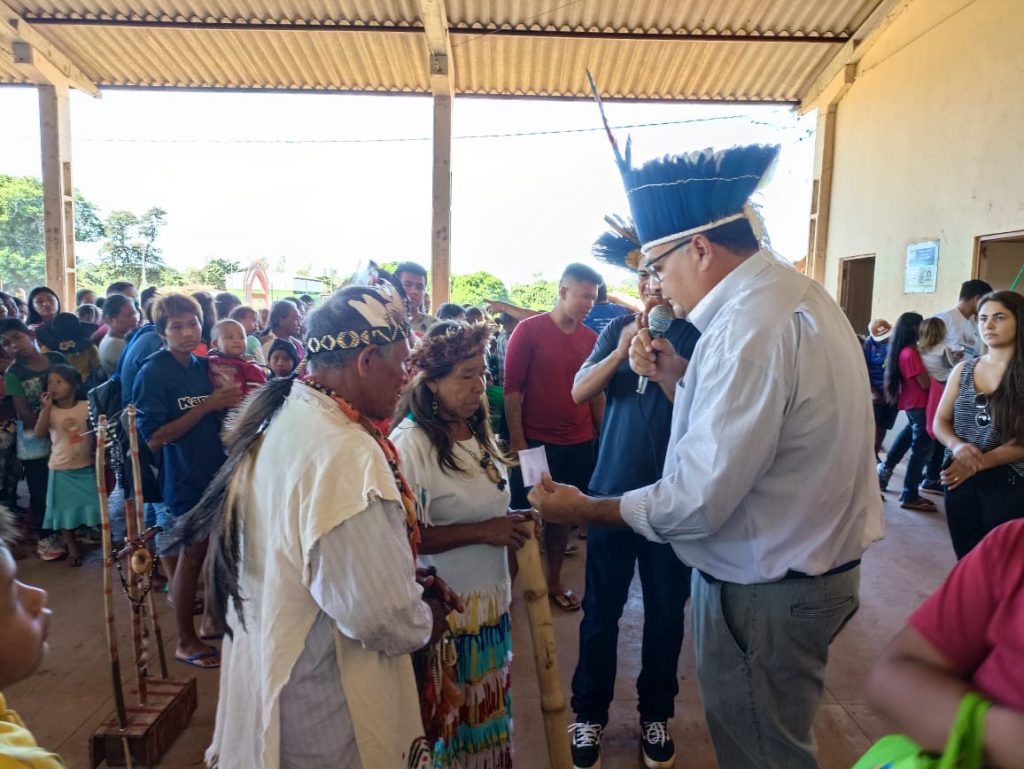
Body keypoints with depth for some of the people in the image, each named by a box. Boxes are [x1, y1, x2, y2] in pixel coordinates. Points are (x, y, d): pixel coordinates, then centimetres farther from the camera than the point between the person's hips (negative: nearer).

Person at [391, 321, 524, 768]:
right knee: (447, 715, 12)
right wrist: (483, 532, -24)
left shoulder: (477, 430, 5)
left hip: (490, 597, 8)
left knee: (485, 708, 22)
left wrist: (510, 523, 4)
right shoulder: (410, 443, -21)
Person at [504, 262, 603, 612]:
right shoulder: (529, 330, -7)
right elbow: (512, 388, -8)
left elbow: (596, 393, 12)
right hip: (536, 442, -4)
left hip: (579, 445, 4)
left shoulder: (591, 338, 5)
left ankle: (554, 581, 31)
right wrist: (516, 439, -12)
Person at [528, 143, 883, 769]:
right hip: (812, 564, 10)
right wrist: (680, 378, 1)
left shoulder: (751, 325, -27)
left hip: (767, 587, -10)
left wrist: (583, 509, -15)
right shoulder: (796, 291, 4)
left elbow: (697, 501, -27)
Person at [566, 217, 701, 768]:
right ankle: (589, 712, 28)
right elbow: (579, 391, -8)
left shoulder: (697, 332, -4)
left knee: (666, 610, 13)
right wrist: (622, 350, -23)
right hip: (612, 489, 2)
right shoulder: (619, 328, 4)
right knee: (601, 608, 10)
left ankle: (656, 712, 34)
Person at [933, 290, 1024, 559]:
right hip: (959, 480, 4)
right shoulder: (963, 370, 7)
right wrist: (957, 446, -13)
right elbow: (940, 421, 7)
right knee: (965, 560, 14)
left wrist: (978, 463, -18)